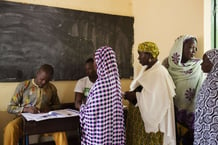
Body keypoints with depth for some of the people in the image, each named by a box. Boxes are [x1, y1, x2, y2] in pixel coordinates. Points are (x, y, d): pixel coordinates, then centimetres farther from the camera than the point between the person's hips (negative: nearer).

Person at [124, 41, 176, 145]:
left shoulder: (159, 73, -18)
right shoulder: (145, 69, 10)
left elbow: (157, 99, -25)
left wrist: (135, 97, -22)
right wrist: (132, 94, 0)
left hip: (150, 120, -8)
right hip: (139, 117, 8)